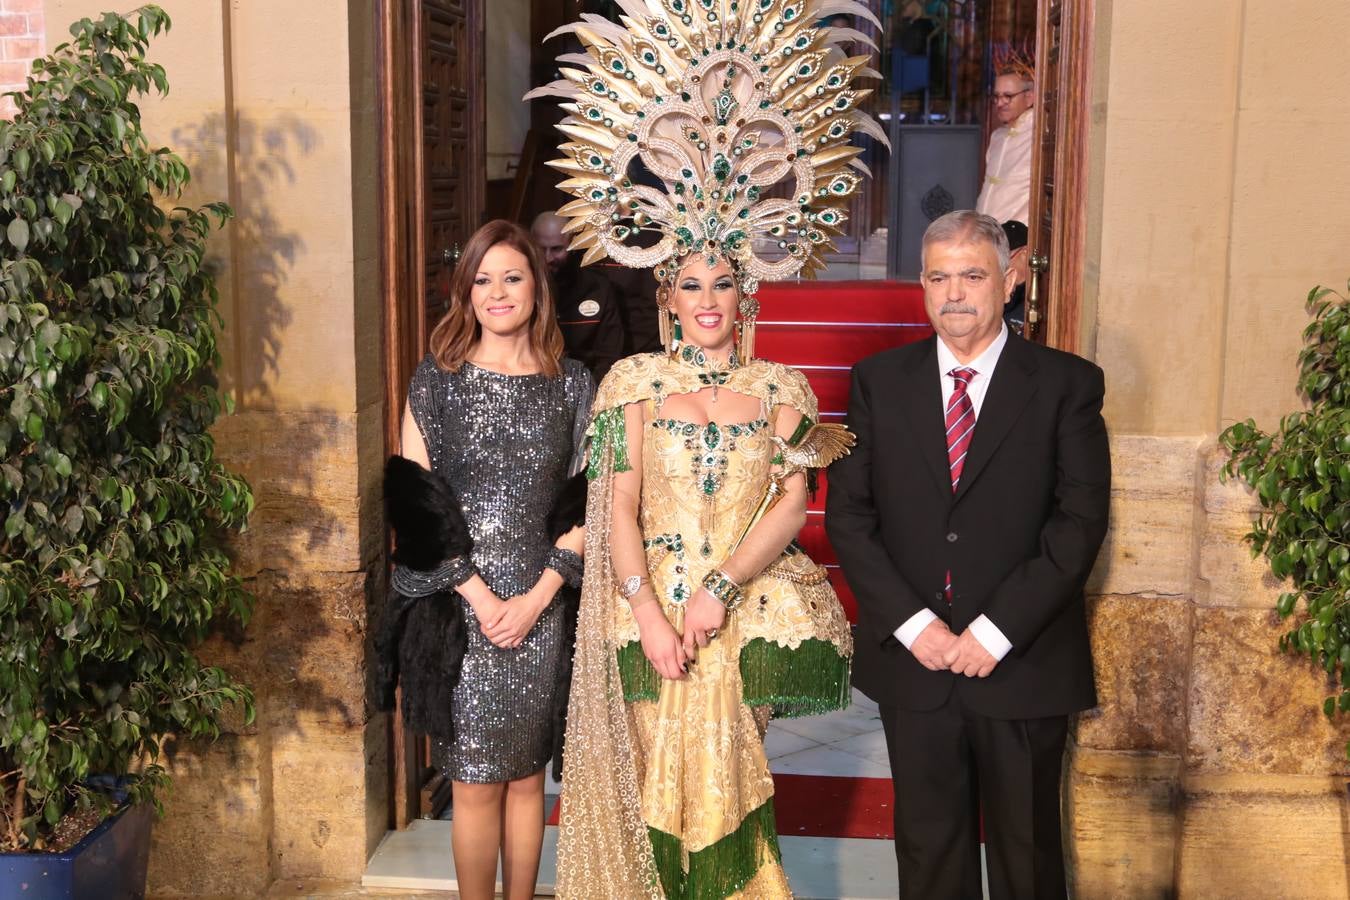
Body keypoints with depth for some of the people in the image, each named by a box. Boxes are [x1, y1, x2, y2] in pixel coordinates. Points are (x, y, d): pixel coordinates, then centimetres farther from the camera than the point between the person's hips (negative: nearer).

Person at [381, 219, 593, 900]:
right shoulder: (436, 380, 0)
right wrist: (480, 596, -11)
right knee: (475, 784, 4)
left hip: (542, 608, 2)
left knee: (526, 777, 11)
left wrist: (538, 596, -8)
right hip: (459, 606, -1)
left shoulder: (572, 386, 4)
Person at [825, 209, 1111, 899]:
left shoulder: (1067, 384, -2)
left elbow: (1080, 520, -9)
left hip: (1023, 664, -1)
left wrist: (996, 630, -15)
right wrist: (911, 623, -10)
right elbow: (848, 515, 0)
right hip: (912, 660, 2)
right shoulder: (878, 382, 4)